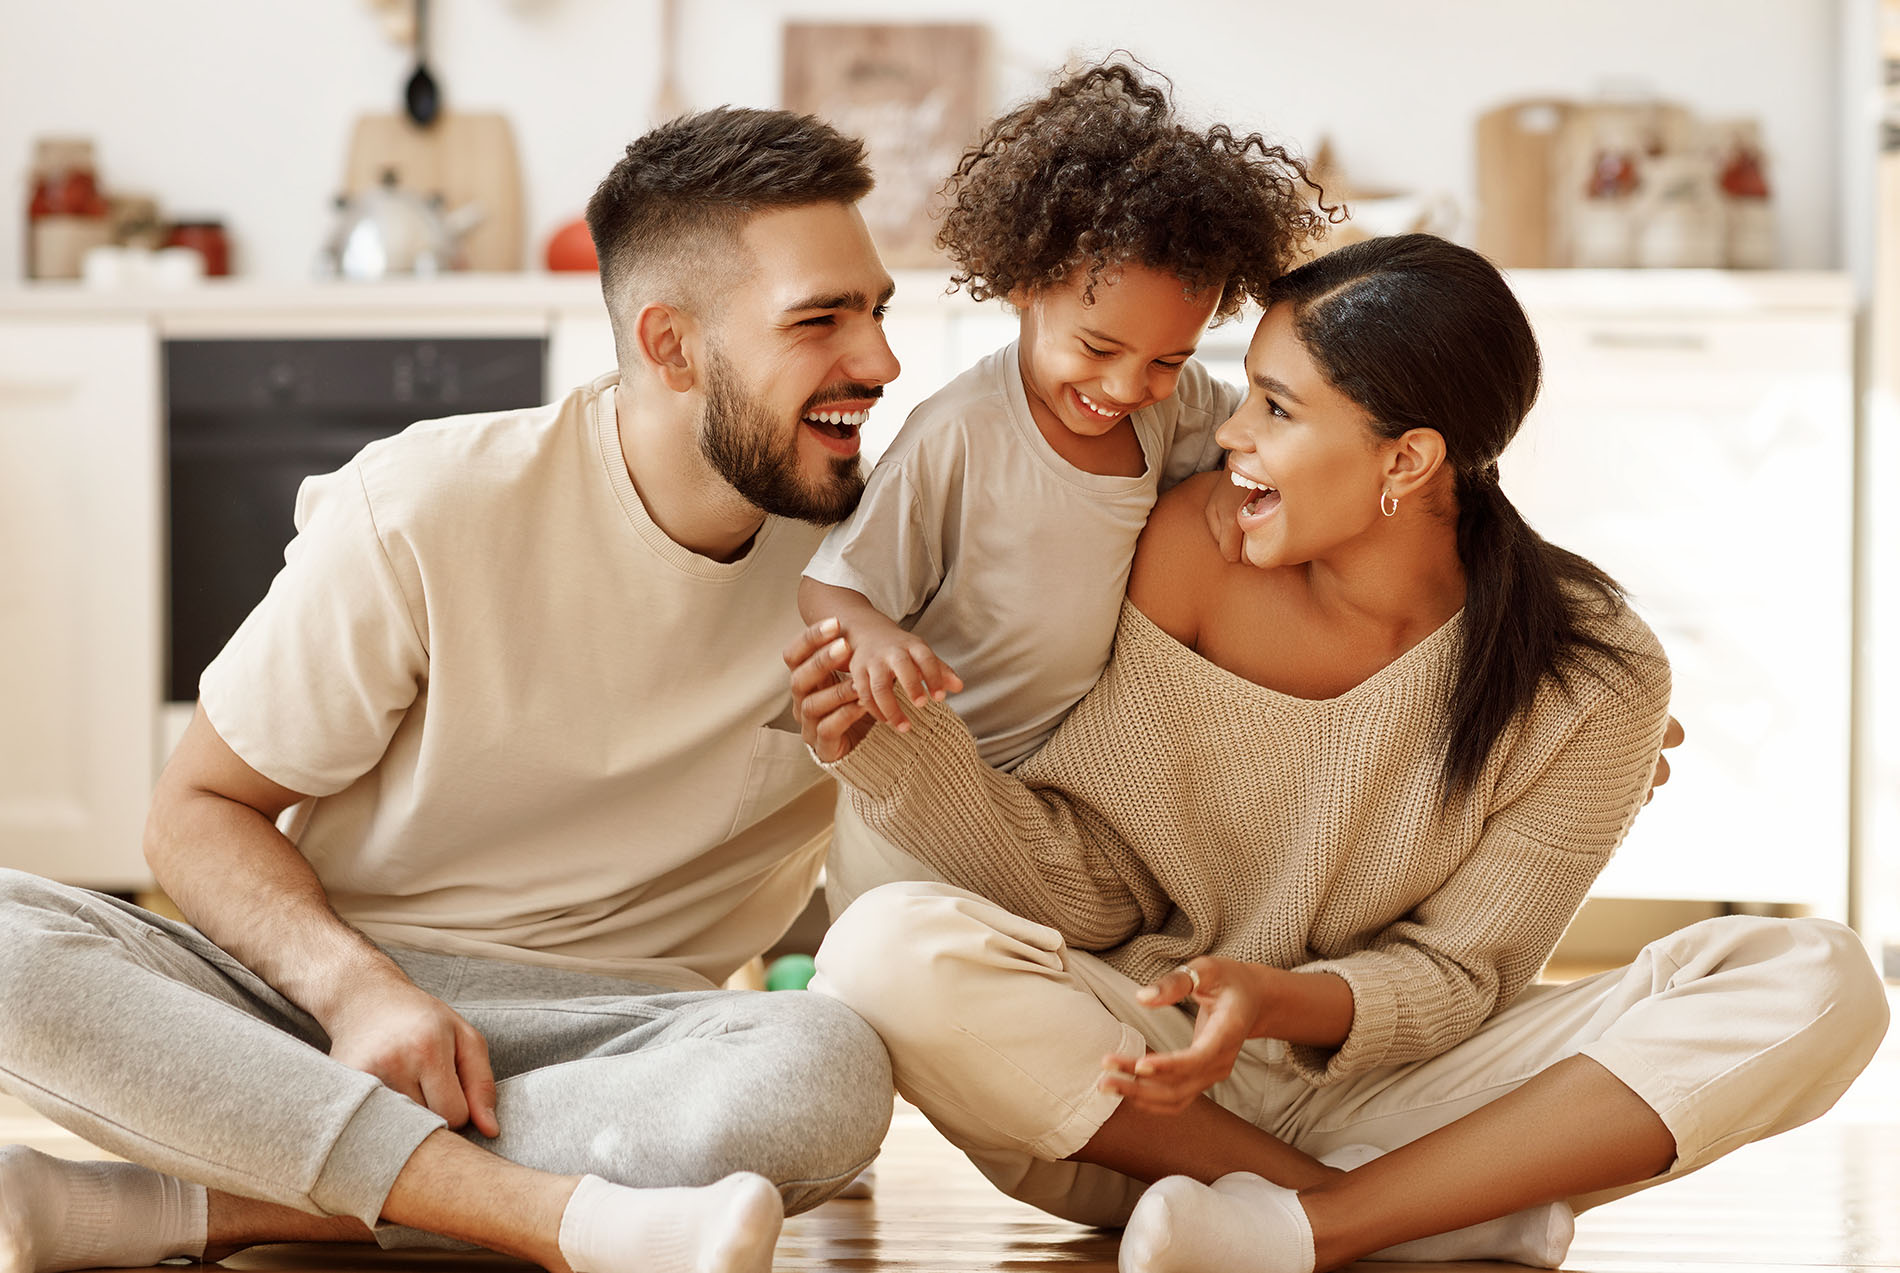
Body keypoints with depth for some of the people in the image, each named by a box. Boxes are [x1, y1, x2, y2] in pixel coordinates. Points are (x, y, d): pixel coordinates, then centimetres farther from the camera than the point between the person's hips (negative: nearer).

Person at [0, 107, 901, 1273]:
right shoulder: (423, 512, -6)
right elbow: (200, 809, -1)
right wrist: (356, 986, -21)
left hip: (590, 1042, 1)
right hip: (309, 992, -1)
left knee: (830, 1067, -34)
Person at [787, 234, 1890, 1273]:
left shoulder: (1598, 677, -10)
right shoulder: (1194, 548, -8)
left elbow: (1457, 975, -7)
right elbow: (1086, 885, -4)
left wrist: (1280, 1001, -28)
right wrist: (895, 748, -20)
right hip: (1149, 1070, 1)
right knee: (890, 950, -31)